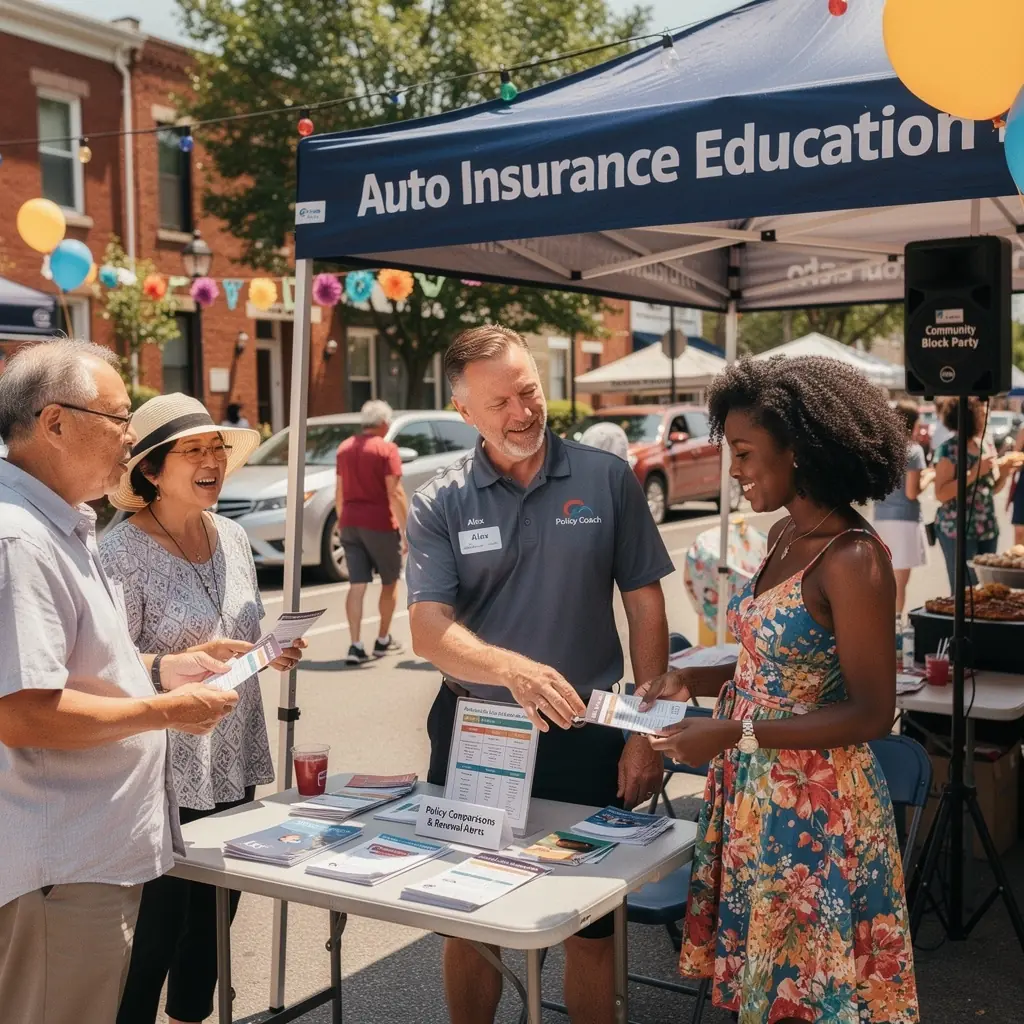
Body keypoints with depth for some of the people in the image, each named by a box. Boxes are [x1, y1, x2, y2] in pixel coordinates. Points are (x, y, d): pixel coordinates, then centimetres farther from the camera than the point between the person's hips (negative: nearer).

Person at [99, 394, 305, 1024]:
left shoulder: (233, 536, 6)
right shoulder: (123, 552, -15)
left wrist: (274, 652, -1)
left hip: (235, 765, 7)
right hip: (166, 775, -7)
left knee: (214, 917, 19)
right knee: (157, 928, 3)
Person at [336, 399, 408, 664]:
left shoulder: (344, 448, 9)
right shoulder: (386, 449, -10)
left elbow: (339, 494, 14)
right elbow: (395, 494, -16)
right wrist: (406, 530, -14)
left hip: (350, 524, 5)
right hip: (380, 525, -5)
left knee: (357, 585, 3)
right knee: (389, 582, 13)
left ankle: (355, 645, -5)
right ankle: (383, 640, 22)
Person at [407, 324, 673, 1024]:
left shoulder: (608, 480, -2)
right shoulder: (439, 506, -3)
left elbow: (646, 608, 1)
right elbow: (429, 629, -12)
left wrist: (645, 734, -3)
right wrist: (514, 669, -31)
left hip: (584, 737, 0)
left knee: (591, 928, 11)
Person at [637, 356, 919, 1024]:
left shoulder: (852, 558, -21)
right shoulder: (786, 535, 6)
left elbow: (869, 713, -20)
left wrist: (734, 733, -24)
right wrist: (693, 681, 2)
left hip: (815, 807, -8)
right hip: (755, 793, 8)